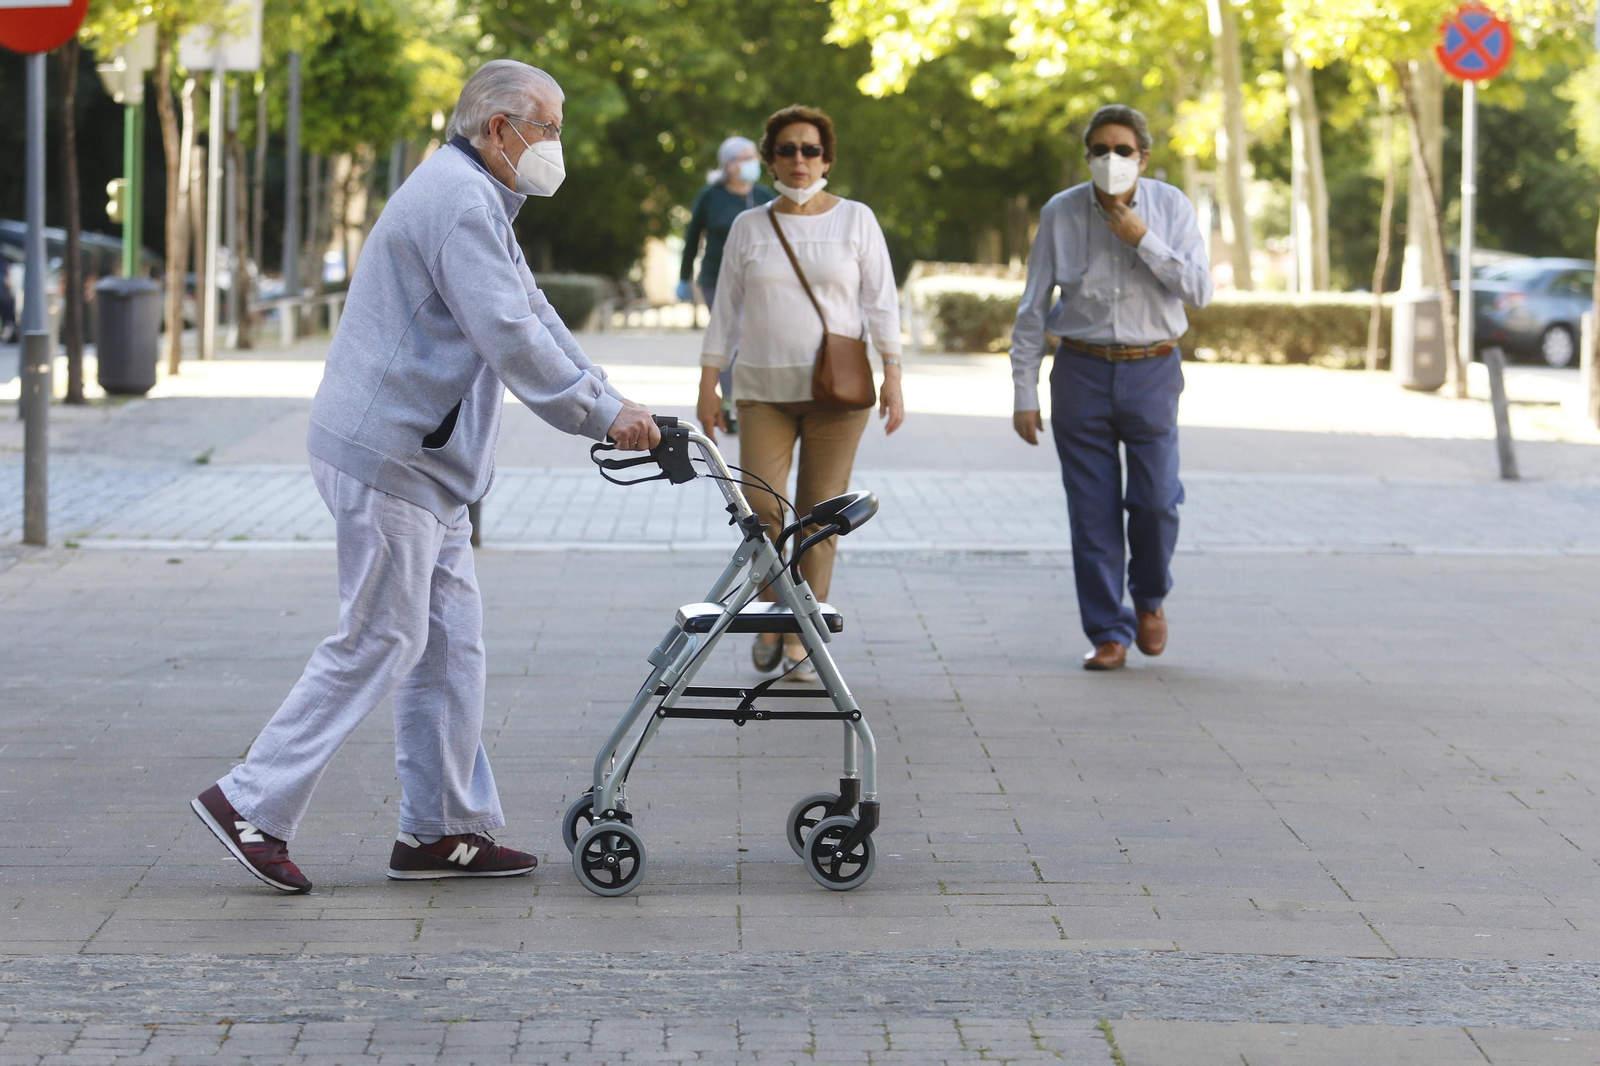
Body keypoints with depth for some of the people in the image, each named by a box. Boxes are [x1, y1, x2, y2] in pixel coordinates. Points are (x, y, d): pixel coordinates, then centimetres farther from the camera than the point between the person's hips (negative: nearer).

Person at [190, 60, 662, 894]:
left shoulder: (476, 201, 20)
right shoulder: (458, 202, -17)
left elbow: (532, 317, 23)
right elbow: (510, 338, -23)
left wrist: (608, 401, 15)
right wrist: (601, 414, -15)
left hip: (424, 462, 11)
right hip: (388, 458, -11)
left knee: (449, 645, 11)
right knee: (379, 641, -7)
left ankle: (445, 830, 15)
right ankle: (252, 804, -1)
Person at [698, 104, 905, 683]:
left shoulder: (856, 221, 4)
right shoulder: (749, 227, 8)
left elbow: (881, 301, 2)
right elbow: (725, 310, 10)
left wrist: (892, 376, -6)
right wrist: (708, 385, 4)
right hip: (764, 390, 1)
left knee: (820, 515, -1)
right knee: (761, 506, -12)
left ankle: (800, 641, 7)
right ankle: (771, 611, 12)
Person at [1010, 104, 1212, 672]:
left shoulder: (1171, 207, -1)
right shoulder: (1060, 213, -1)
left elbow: (1199, 290, -8)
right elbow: (1032, 310, 2)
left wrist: (1144, 241, -17)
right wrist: (1024, 394, -1)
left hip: (1151, 371, 0)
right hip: (1082, 371, 0)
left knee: (1155, 499, -8)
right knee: (1093, 510, 0)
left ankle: (1150, 597, 21)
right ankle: (1108, 634, 9)